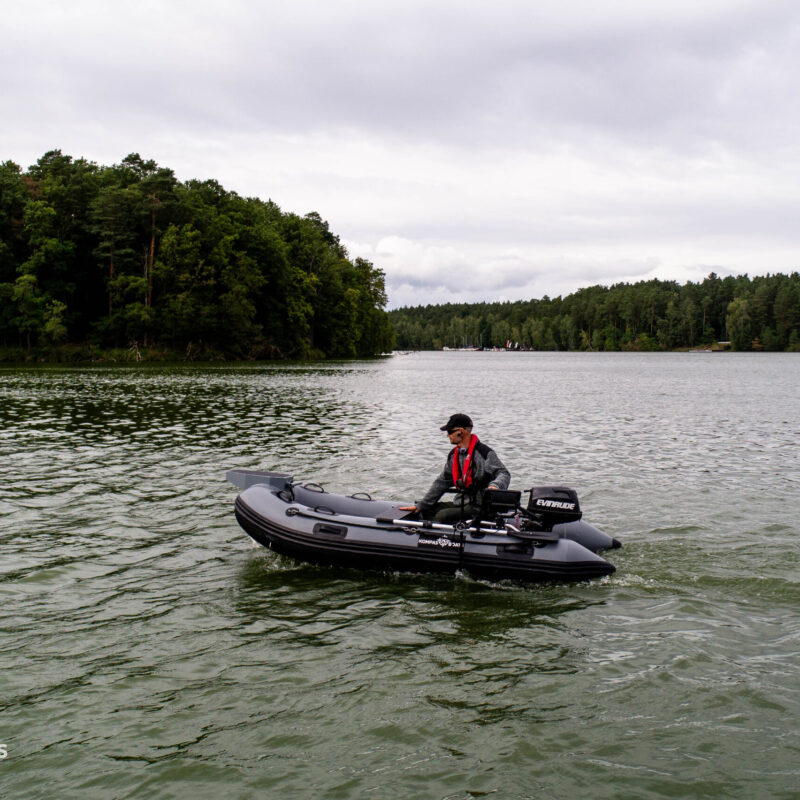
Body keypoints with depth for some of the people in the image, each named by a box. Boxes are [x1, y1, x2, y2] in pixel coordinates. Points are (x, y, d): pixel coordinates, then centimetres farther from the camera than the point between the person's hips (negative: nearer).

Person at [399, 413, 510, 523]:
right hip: (460, 502, 8)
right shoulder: (454, 454, 12)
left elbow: (504, 474, -18)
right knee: (426, 511, 1)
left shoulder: (484, 453, -12)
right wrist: (420, 505, 14)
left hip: (478, 506, -8)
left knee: (443, 515, -25)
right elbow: (442, 482, 17)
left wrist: (494, 486, -42)